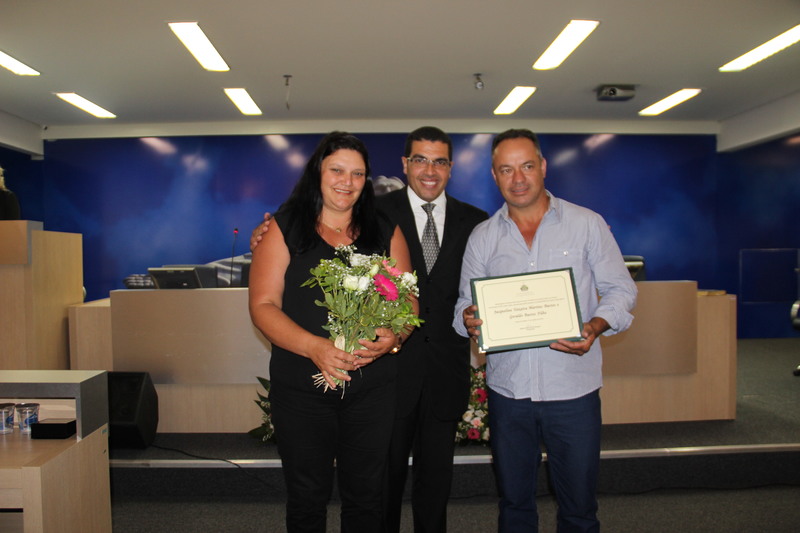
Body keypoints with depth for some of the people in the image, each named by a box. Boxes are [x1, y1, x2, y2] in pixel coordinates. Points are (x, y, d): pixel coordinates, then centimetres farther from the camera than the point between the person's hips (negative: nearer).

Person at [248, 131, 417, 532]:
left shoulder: (387, 234, 8)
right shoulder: (283, 230, 0)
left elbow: (408, 302, 5)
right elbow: (263, 305, -6)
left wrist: (393, 337, -17)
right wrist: (314, 346, -22)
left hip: (373, 388, 2)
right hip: (301, 388, -1)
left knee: (365, 498, 13)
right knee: (306, 499, 12)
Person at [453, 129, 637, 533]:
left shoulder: (587, 224, 1)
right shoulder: (482, 237, 6)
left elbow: (620, 290, 2)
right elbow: (466, 303, 9)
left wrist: (596, 327, -16)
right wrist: (469, 319, -15)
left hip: (573, 388, -1)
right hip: (507, 389, 2)